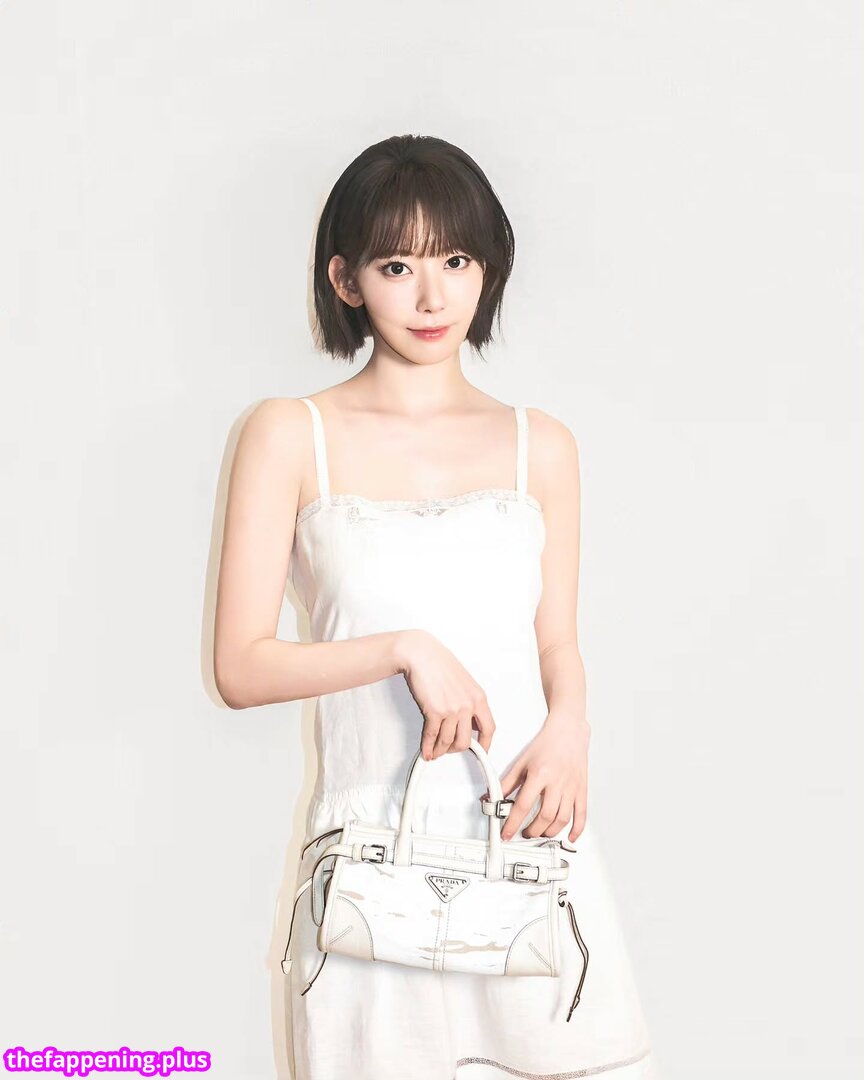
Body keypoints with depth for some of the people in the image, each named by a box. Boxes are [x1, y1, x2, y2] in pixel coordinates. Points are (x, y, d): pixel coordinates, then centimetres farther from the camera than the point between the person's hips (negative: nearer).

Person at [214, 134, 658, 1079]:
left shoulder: (540, 446, 9)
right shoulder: (290, 436, 0)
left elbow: (557, 643, 13)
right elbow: (240, 667, -4)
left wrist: (567, 727, -7)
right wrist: (405, 649, -15)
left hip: (528, 831, 2)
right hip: (371, 840, -2)